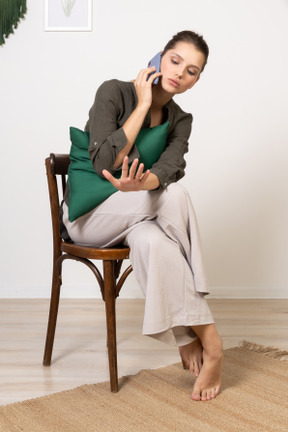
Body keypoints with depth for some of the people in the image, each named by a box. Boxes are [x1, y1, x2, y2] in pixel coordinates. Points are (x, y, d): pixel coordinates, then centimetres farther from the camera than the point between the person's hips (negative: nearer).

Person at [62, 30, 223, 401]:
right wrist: (143, 105, -18)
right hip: (88, 214, -4)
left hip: (137, 218, 4)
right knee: (176, 195, -30)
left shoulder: (180, 120, 5)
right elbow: (105, 163, -22)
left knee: (154, 243, -36)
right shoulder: (114, 93, -10)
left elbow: (169, 168, -16)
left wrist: (139, 183, -41)